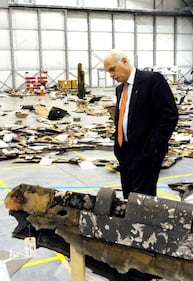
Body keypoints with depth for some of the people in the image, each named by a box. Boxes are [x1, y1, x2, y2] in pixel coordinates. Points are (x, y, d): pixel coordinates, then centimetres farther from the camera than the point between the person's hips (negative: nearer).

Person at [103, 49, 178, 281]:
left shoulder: (153, 80, -12)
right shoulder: (121, 88, 13)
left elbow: (170, 115, -16)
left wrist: (153, 148, -17)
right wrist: (119, 145, 10)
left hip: (145, 154, -8)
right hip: (125, 152, 8)